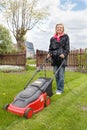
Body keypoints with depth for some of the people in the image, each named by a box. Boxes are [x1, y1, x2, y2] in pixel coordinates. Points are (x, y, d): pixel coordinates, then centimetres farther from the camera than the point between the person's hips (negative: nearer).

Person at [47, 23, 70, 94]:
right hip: (54, 59, 4)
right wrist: (49, 53, -1)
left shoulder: (66, 37, 6)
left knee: (61, 75, -3)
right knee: (56, 75, 9)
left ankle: (60, 89, 8)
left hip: (62, 59, -4)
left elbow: (67, 48, 1)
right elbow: (50, 48, 18)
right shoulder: (52, 38, 15)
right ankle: (58, 88, 22)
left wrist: (64, 54, -16)